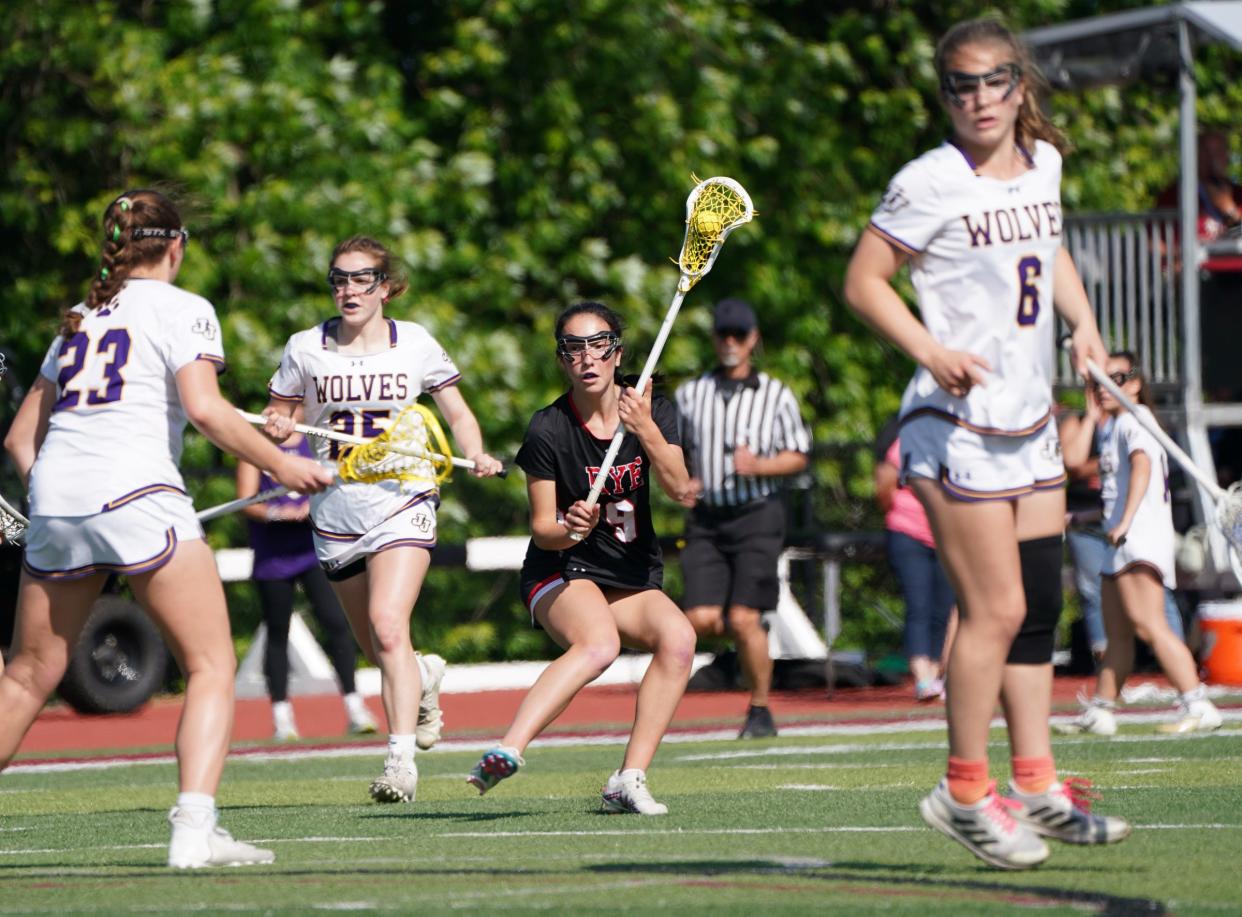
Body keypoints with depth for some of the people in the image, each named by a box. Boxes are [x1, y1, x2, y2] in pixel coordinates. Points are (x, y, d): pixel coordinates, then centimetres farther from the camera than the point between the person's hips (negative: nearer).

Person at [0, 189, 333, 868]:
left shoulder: (79, 320, 24)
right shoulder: (182, 308, 5)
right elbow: (204, 407, -10)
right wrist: (279, 465, -3)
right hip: (137, 495, -6)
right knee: (212, 665, -2)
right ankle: (194, 830, -19)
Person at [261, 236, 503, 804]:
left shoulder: (415, 345, 1)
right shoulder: (305, 349, 3)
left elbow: (459, 416, 11)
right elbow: (277, 412, 13)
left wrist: (476, 457, -9)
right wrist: (277, 428, -11)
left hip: (402, 503, -3)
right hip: (335, 513, 3)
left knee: (388, 625, -24)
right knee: (377, 651, 12)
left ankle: (401, 759, -26)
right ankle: (425, 678, 48)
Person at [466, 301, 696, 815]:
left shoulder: (651, 410, 0)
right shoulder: (547, 431, -9)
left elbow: (679, 490, -13)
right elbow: (541, 529, -7)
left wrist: (646, 430, -27)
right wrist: (570, 529, -29)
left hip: (634, 579, 5)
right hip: (562, 576, -4)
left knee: (678, 637, -27)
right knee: (598, 643, -37)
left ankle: (629, 779, -26)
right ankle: (506, 752, -51)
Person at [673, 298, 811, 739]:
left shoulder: (776, 395, 3)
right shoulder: (690, 394, 10)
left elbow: (798, 456, 5)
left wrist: (759, 466, -14)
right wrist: (681, 483, -2)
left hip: (756, 515, -3)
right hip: (706, 519, 3)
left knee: (743, 619, -12)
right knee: (701, 620, -8)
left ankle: (760, 711, 4)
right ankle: (751, 636, 27)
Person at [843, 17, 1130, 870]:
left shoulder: (1042, 164, 8)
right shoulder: (930, 183, -12)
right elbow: (864, 280, -9)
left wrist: (1084, 322, 11)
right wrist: (930, 350, -21)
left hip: (1030, 424, 7)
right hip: (957, 425, -7)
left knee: (1039, 606, 7)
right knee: (995, 608, -10)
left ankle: (1037, 787, 13)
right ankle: (966, 791, 0)